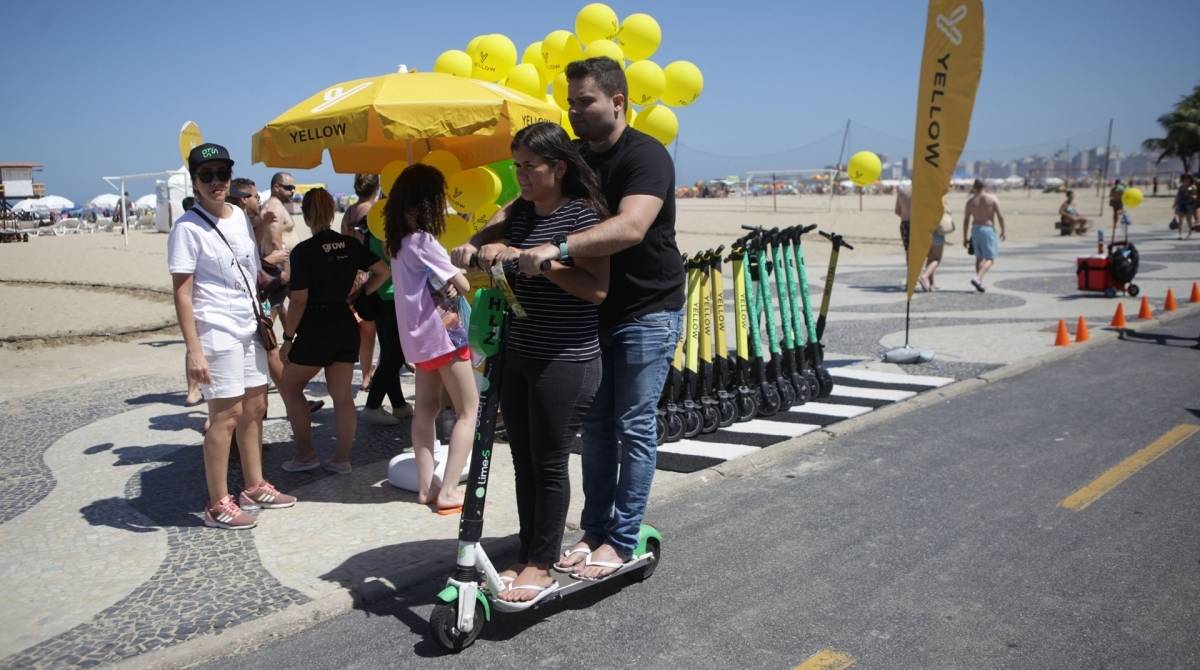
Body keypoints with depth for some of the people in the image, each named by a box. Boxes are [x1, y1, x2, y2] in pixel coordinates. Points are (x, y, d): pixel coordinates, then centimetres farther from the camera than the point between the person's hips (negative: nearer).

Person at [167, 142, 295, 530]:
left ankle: (254, 487, 27)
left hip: (249, 328, 8)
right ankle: (218, 504, 6)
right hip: (216, 333, -7)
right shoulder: (188, 228, -11)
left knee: (255, 407, 13)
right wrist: (193, 348, -19)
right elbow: (181, 292, -13)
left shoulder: (240, 217, 10)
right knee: (226, 415, -4)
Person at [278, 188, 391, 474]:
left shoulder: (303, 251, -13)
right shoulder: (351, 245, 2)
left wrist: (287, 338, -7)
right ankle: (342, 459, 14)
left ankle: (306, 454, 11)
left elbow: (299, 301, -14)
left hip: (316, 330, -5)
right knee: (342, 395, 10)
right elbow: (383, 272, 6)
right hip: (346, 327, 5)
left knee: (289, 387, 14)